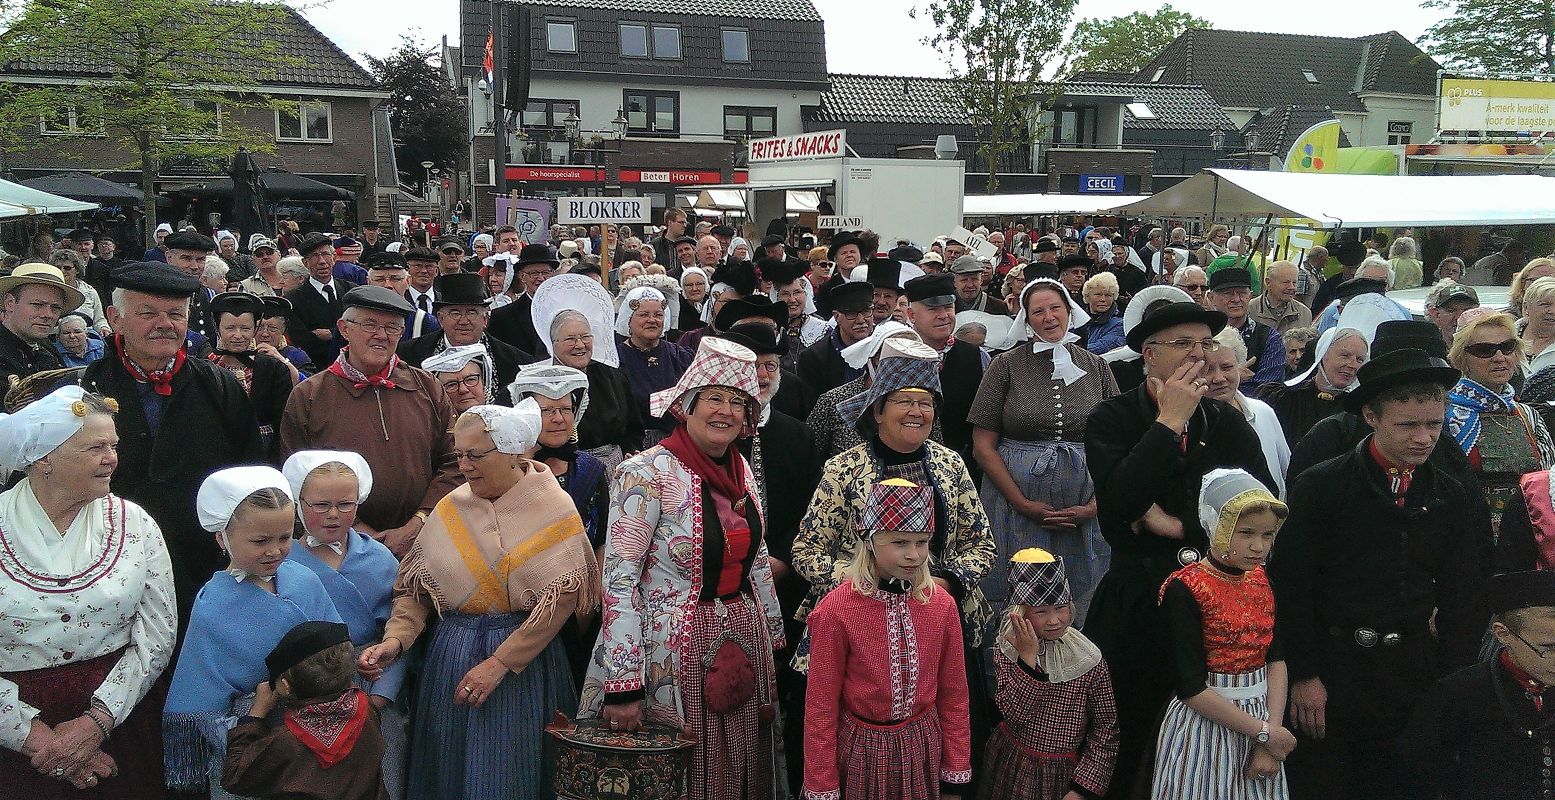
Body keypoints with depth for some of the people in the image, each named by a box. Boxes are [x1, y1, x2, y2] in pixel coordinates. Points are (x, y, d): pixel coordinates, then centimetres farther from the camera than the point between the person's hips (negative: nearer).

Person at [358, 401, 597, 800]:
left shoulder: (553, 509, -7)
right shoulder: (450, 508, 4)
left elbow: (562, 598, -14)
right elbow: (415, 587, 5)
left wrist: (499, 663, -18)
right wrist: (395, 639, -13)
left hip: (525, 660, -3)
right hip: (451, 658, 4)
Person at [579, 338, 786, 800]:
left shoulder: (740, 469, 5)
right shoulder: (648, 473, -16)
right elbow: (619, 580, -19)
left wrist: (771, 637, 19)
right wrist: (622, 685, -22)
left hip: (744, 641, 6)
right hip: (677, 649, -6)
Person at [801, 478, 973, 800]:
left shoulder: (941, 605, -7)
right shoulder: (835, 612, -17)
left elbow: (953, 695, 3)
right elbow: (821, 707, -9)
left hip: (922, 747, 3)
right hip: (861, 748, -3)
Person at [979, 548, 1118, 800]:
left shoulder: (1089, 659, -13)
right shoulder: (1006, 650, -10)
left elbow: (1106, 727, -10)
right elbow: (1014, 713, -20)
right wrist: (1028, 657, -27)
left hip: (1065, 773, -1)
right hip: (1012, 767, 1)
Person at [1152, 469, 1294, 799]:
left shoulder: (1261, 580, 3)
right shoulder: (1185, 589, -18)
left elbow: (1276, 659, 0)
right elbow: (1191, 688, -20)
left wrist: (1273, 732, -11)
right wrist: (1264, 732, -15)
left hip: (1263, 719, 6)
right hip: (1206, 722, -6)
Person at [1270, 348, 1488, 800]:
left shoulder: (1454, 499, 4)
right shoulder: (1320, 487, -8)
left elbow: (1462, 598, 8)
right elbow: (1291, 586, -9)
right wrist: (1304, 674, -11)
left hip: (1414, 674, 3)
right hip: (1331, 672, -3)